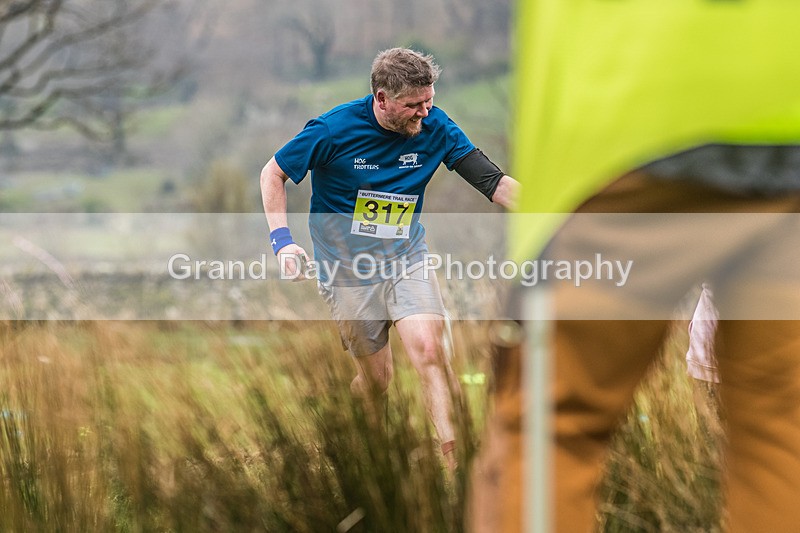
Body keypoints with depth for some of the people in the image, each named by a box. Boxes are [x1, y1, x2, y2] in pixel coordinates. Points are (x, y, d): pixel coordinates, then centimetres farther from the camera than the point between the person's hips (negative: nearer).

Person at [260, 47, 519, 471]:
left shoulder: (434, 127, -7)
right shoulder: (333, 130, -16)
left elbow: (495, 182, -8)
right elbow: (273, 173, -2)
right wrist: (282, 239, -13)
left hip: (408, 260, 2)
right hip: (348, 272, -2)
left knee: (429, 349, -21)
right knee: (376, 376, 2)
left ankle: (455, 463, -23)